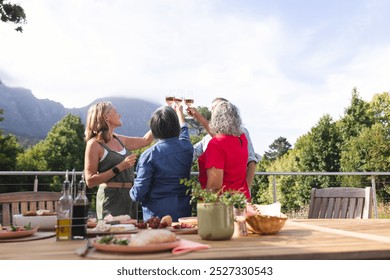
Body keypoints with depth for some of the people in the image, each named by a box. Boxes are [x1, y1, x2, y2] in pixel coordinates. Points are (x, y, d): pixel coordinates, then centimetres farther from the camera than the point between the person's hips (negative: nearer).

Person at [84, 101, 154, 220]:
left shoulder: (120, 140, 12)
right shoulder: (94, 144, -7)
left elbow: (145, 140, 26)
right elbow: (90, 181, -11)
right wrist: (120, 167, -16)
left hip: (129, 197, 6)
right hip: (111, 198, -6)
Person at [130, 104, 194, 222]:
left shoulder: (149, 155, -16)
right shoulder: (186, 147, -3)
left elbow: (138, 194, -16)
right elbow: (184, 129, 24)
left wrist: (132, 193, 8)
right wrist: (179, 112, 42)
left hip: (157, 213, -4)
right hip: (183, 213, 4)